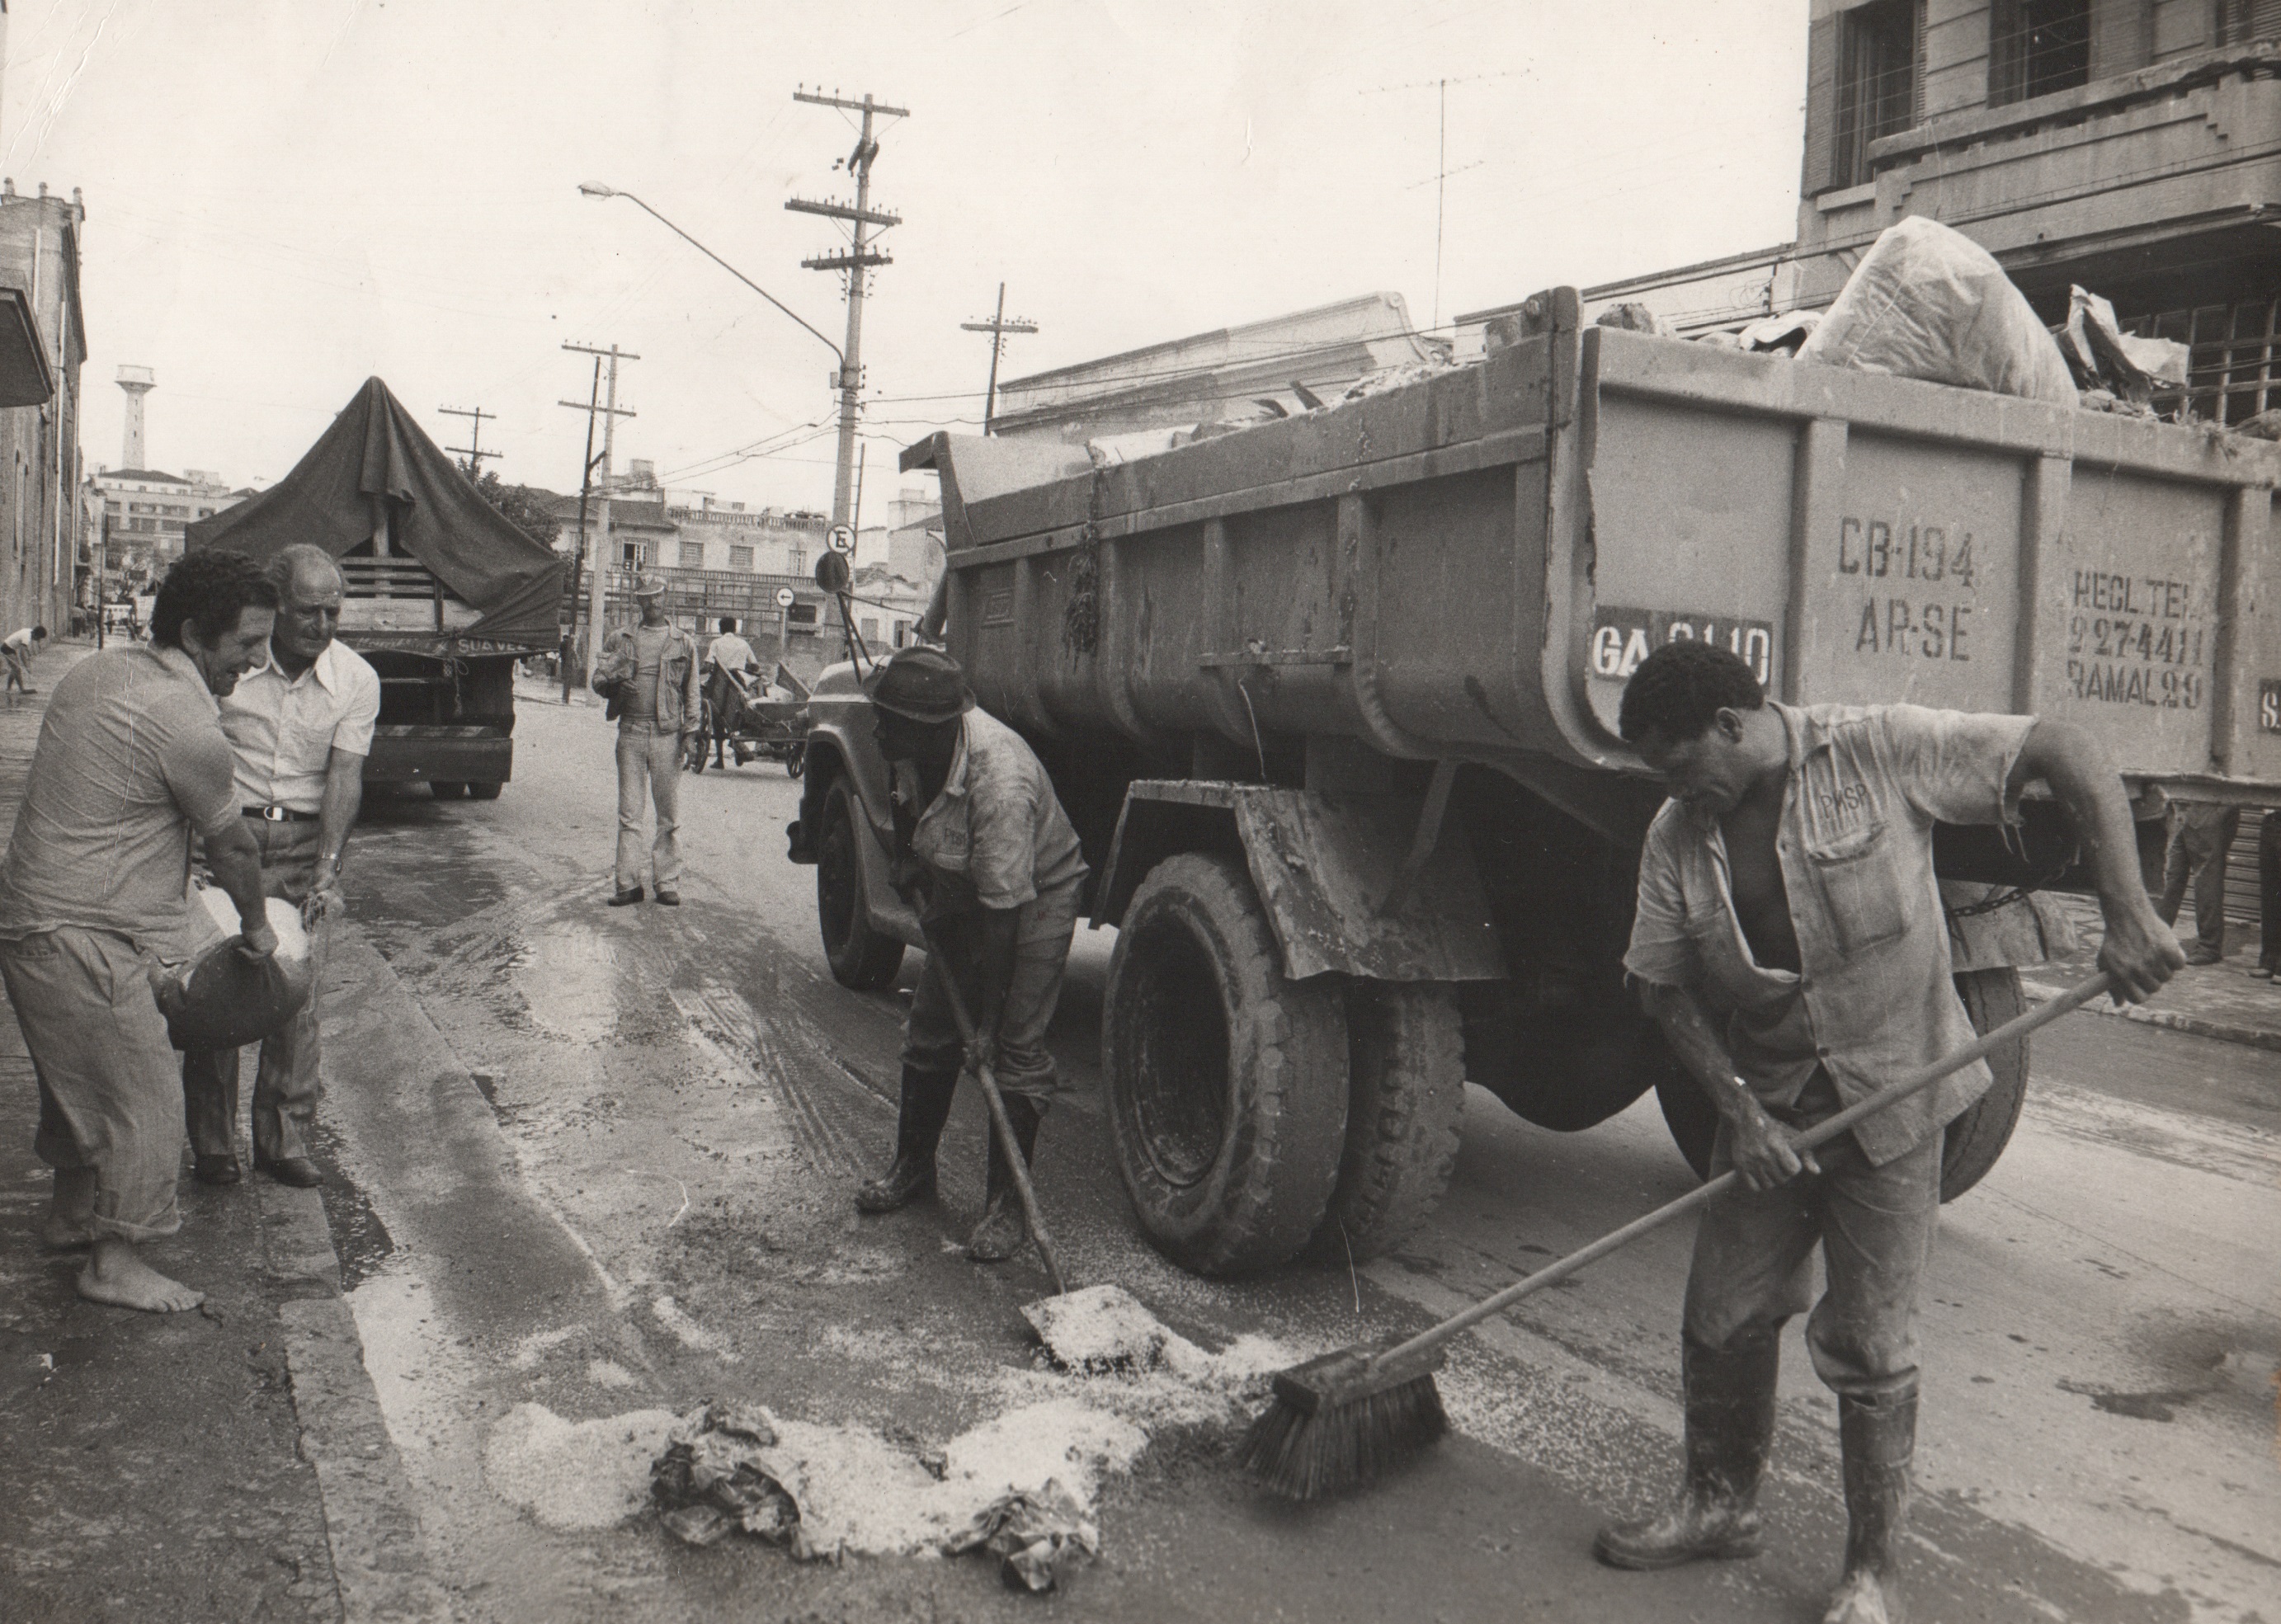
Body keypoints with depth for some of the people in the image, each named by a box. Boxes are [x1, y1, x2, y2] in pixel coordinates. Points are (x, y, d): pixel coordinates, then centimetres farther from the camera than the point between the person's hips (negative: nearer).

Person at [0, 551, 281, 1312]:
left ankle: (71, 1209, 42)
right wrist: (256, 926, 9)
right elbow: (234, 850, -8)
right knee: (143, 1098, 2)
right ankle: (114, 1261, 13)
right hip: (81, 939, -10)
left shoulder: (95, 671, 7)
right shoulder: (189, 728, -21)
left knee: (81, 1074, 25)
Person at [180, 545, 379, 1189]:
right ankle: (212, 1145, 11)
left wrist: (329, 863, -19)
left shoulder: (357, 680, -4)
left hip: (306, 841, 1)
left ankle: (284, 1141, 12)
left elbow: (345, 776, -8)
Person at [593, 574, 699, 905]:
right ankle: (628, 883, 7)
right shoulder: (620, 639, 13)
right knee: (629, 813, 2)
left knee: (669, 813, 1)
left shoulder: (684, 643, 10)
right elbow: (598, 682, 12)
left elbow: (691, 692, 9)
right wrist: (615, 677, -10)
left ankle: (667, 882, 7)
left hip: (667, 733, -1)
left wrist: (690, 730, -1)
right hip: (631, 732, 1)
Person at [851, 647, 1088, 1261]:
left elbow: (1003, 914, -34)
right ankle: (912, 1168, 29)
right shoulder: (919, 746, -18)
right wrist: (905, 859, 6)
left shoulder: (1000, 783, -39)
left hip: (1035, 897, -7)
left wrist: (989, 1020, -29)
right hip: (960, 891, 8)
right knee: (930, 1030, 11)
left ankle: (1007, 1206, 2)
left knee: (1016, 1050, -9)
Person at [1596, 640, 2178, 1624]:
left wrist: (2127, 915, -23)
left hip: (1890, 1099, -4)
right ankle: (1720, 1504, 34)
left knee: (1867, 1346, 2)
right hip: (1765, 1107, 4)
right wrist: (1737, 1109, -9)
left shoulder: (1880, 751, -18)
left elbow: (2070, 756, -15)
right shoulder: (1678, 837, -5)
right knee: (1723, 1317, 10)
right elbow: (1663, 985, 0)